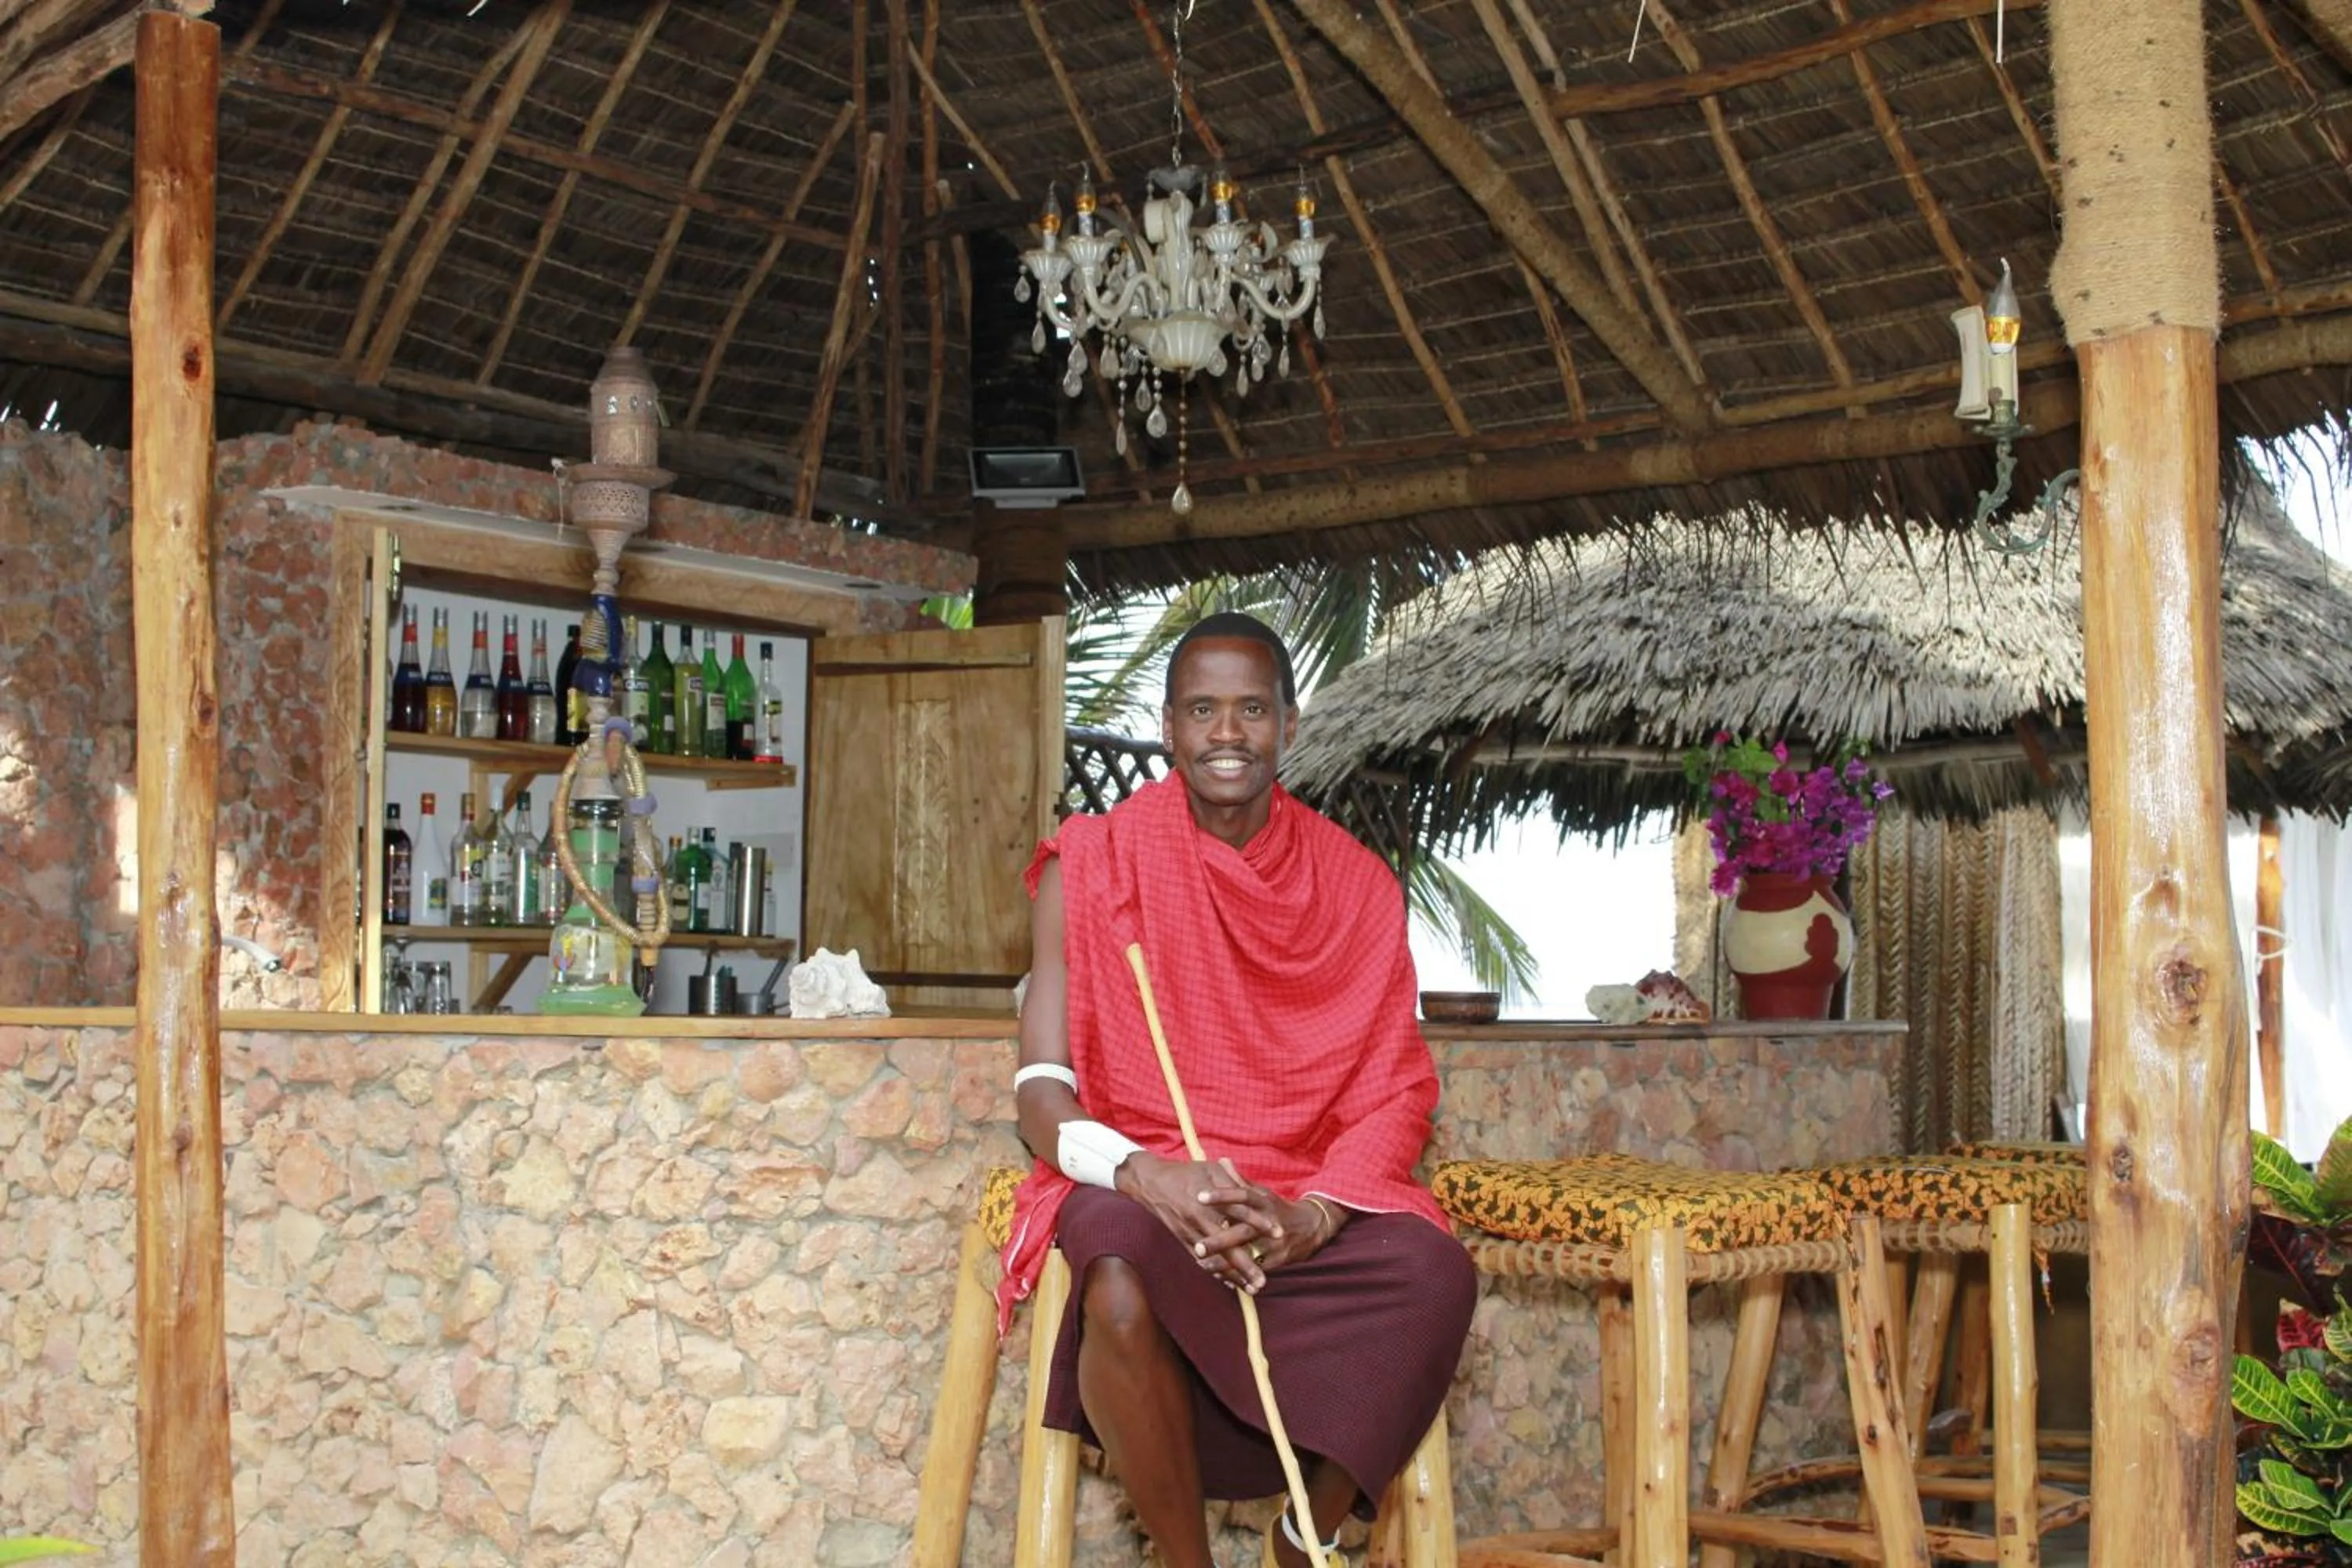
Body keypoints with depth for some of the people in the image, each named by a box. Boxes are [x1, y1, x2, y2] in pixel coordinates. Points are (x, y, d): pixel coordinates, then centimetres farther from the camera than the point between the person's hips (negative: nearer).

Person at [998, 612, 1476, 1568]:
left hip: (1308, 1204, 2)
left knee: (1435, 1275, -29)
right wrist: (1146, 1174, -27)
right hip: (1136, 1194, -2)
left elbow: (1392, 1092, 1)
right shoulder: (1093, 865, 0)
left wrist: (1312, 1218, -19)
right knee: (1122, 1284, -36)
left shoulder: (1356, 884, 5)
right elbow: (1041, 1093, -5)